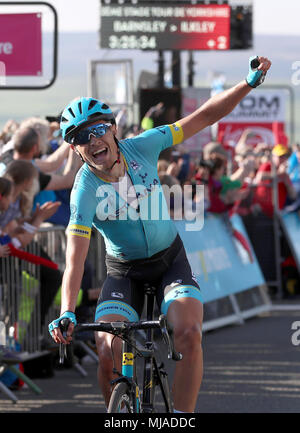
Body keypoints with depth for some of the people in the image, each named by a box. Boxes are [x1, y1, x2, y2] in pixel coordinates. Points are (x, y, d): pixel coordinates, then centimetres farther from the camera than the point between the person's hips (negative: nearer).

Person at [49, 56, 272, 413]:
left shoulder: (140, 148, -15)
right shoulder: (85, 192, -24)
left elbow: (204, 118, -11)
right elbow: (75, 260, -31)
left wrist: (251, 82, -20)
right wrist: (66, 313, -46)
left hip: (170, 260, 1)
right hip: (124, 272, -1)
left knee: (189, 335, -24)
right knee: (108, 353, -21)